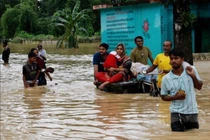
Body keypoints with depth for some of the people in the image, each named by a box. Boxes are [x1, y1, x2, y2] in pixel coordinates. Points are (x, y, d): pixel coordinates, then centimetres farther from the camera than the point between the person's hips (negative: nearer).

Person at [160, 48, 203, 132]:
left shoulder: (191, 70, -3)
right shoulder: (166, 78, -8)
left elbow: (199, 87, 7)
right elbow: (163, 97, 2)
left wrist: (193, 76, -11)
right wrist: (175, 97, -16)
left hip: (192, 112, 2)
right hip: (177, 113, -2)